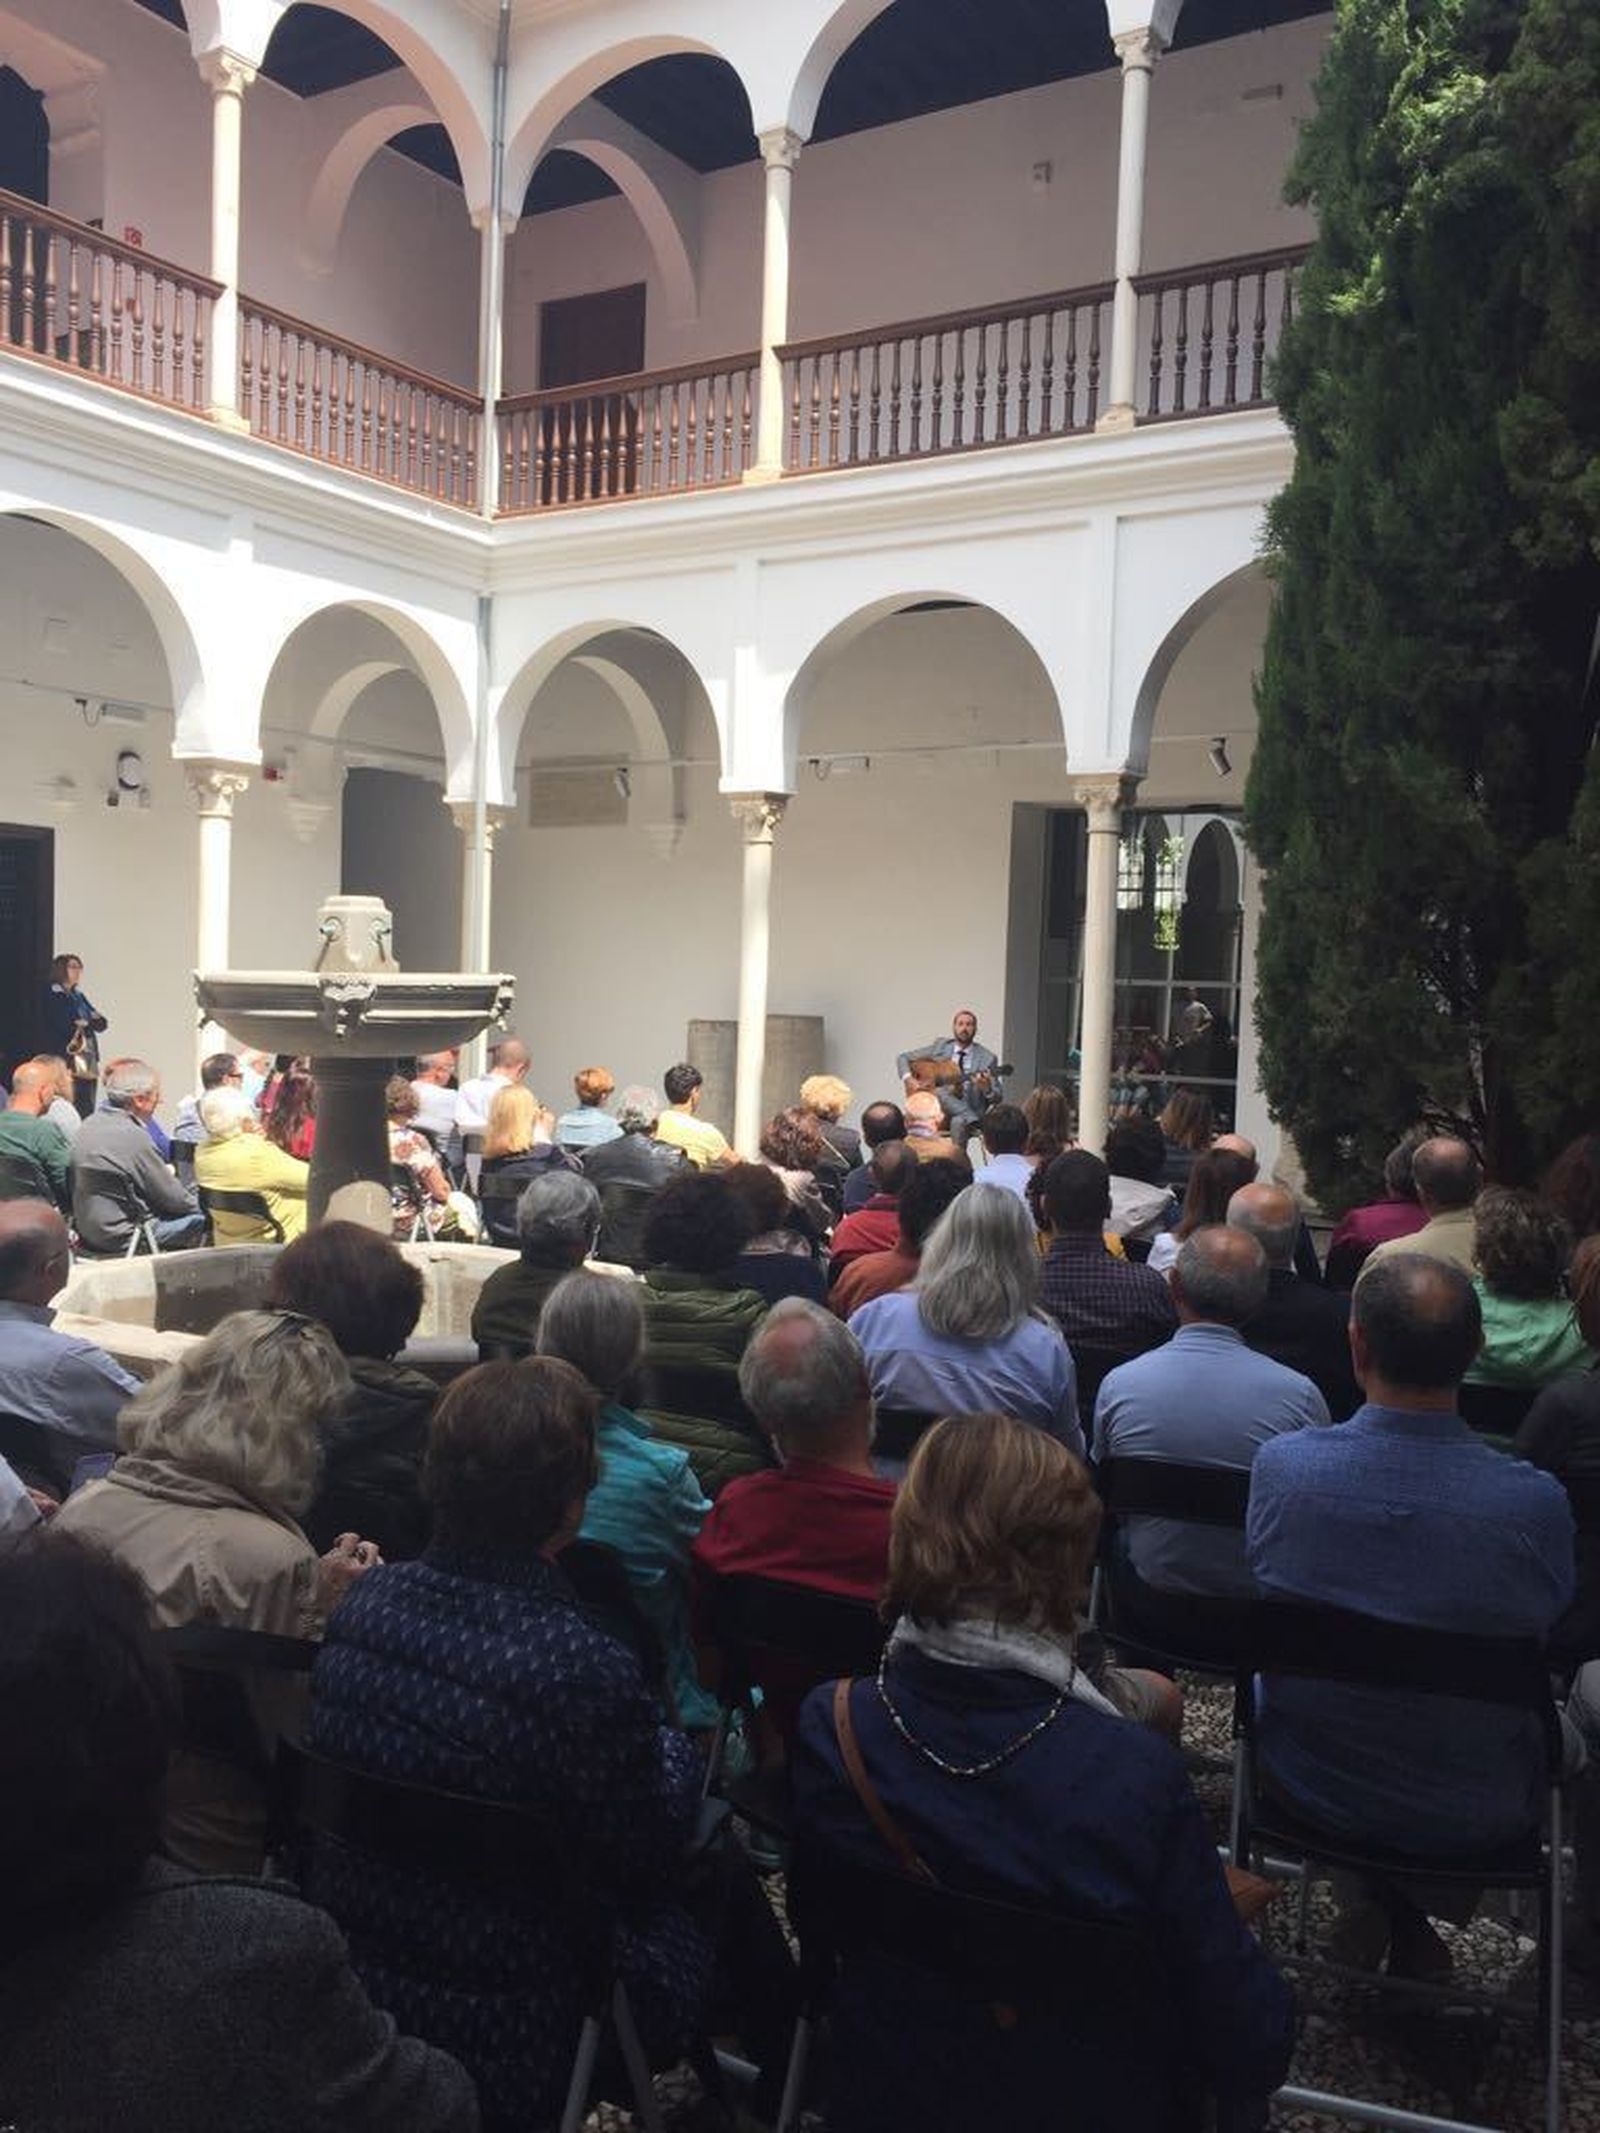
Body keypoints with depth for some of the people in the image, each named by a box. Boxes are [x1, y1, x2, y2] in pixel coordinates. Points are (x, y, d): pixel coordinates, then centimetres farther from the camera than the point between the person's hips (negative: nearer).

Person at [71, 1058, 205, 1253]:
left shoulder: (89, 1125, 3)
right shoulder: (132, 1136, -24)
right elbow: (173, 1199, -15)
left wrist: (164, 1173, 13)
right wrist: (198, 1204, 3)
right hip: (120, 1237, -9)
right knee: (201, 1219, -5)